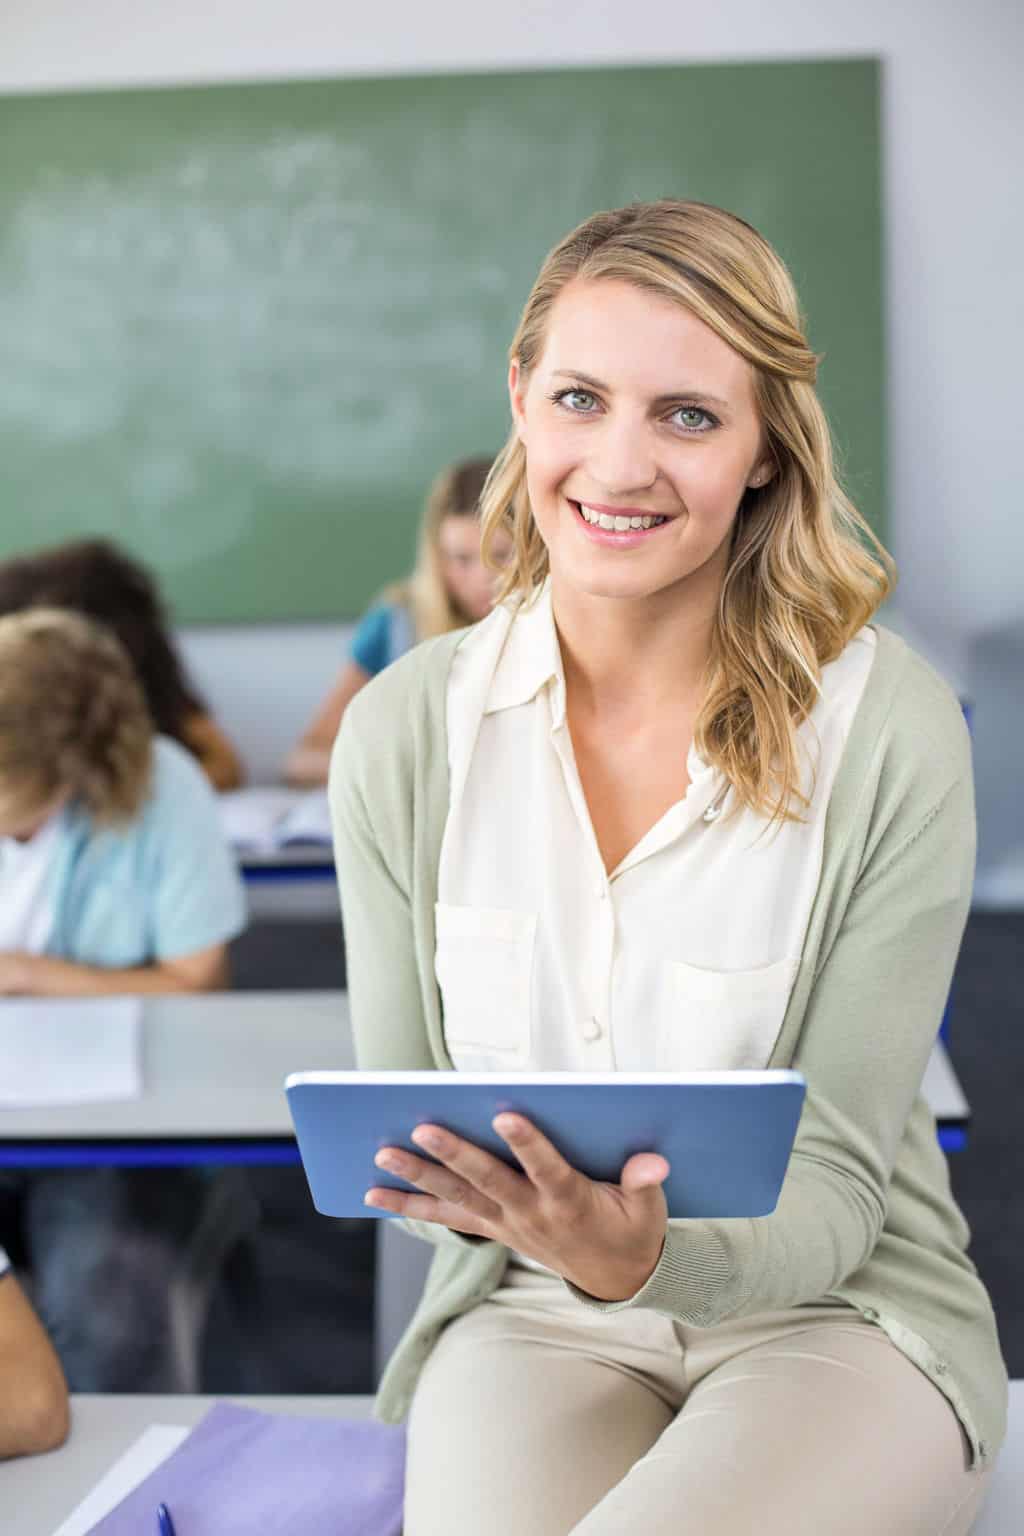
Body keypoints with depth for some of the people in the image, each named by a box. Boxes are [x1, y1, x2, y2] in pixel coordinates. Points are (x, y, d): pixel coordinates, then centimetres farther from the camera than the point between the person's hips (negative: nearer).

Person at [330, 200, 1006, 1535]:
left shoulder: (892, 733, -13)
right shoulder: (402, 733, -5)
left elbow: (833, 1184, -10)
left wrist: (649, 1258, -31)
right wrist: (478, 1198, -20)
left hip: (829, 1312, -1)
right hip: (531, 1317, 2)